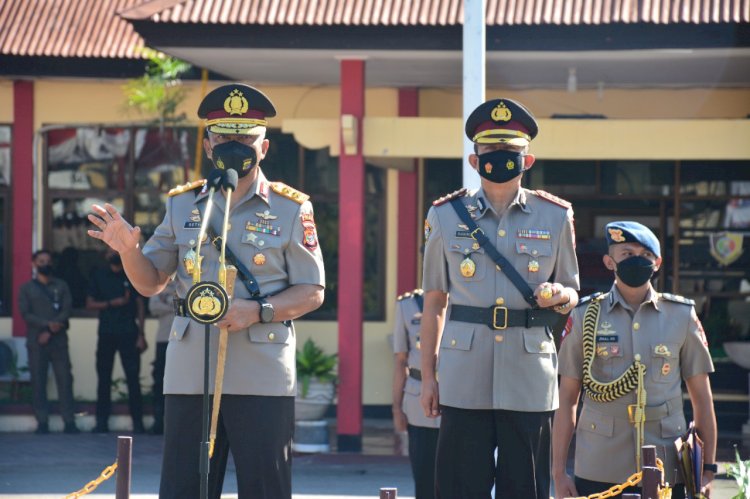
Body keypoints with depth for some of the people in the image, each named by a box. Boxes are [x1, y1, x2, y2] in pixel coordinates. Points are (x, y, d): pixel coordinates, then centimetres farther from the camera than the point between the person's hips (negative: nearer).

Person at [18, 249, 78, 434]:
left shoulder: (61, 286, 13)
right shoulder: (27, 288, 11)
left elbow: (66, 310, 2)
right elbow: (25, 314, -1)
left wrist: (50, 332, -10)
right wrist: (47, 324, -15)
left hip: (58, 341, 0)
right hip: (36, 342, 0)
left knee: (65, 379, -6)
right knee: (38, 381, -4)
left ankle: (69, 421, -7)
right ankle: (42, 421, -2)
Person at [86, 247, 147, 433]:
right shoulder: (99, 276, 12)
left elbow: (140, 305, 7)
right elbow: (90, 304, 8)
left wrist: (141, 334, -1)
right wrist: (112, 303, -8)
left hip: (128, 333, -1)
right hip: (106, 333, 1)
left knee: (133, 378, -7)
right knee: (104, 378, 1)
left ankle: (137, 422, -5)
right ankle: (102, 421, 4)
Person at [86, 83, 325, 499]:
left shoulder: (291, 209, 2)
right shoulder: (182, 206, 11)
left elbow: (313, 292, 1)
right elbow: (150, 282, 15)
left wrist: (257, 311, -15)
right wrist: (129, 250, -6)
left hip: (262, 381, -3)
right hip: (190, 375, 3)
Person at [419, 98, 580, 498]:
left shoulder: (555, 217, 7)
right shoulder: (446, 216, 7)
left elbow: (571, 289, 15)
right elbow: (434, 300, 9)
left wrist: (560, 296, -10)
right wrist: (427, 375, 5)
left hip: (529, 375, 1)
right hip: (464, 378, 0)